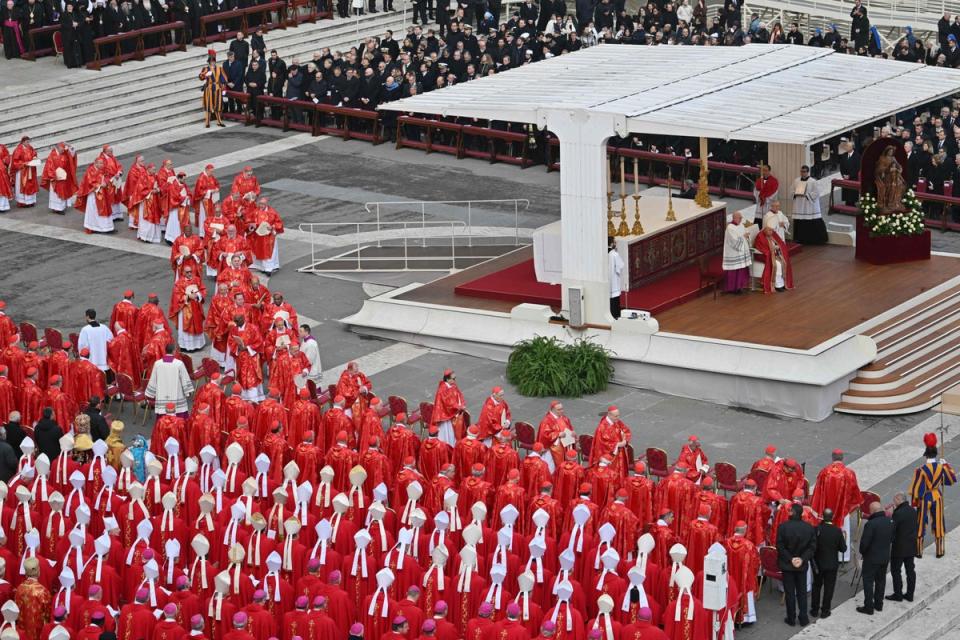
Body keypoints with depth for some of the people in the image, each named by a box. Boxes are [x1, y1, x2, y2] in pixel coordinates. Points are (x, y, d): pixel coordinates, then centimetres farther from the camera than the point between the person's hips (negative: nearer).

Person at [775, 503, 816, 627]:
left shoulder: (783, 527, -16)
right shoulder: (809, 528, -7)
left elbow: (780, 546, -14)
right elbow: (812, 547, -7)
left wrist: (790, 559, -9)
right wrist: (802, 559, -8)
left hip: (787, 565, -2)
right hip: (802, 565, 2)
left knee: (789, 592, 8)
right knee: (802, 592, 13)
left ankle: (791, 619, 13)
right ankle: (803, 618, 14)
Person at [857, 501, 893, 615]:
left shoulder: (870, 524, -25)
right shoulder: (890, 522, -3)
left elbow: (864, 542, -21)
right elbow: (892, 539, 8)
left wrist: (862, 552, -2)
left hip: (871, 558, -7)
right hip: (885, 557, 7)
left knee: (868, 582, 4)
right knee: (881, 580, 18)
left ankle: (869, 607, 6)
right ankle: (879, 604, 27)